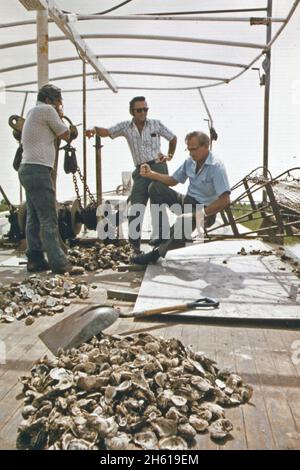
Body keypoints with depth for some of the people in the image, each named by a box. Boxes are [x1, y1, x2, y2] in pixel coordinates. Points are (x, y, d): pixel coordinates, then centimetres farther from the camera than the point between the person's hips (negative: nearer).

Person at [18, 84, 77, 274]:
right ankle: (58, 261, -9)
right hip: (38, 170, -10)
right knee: (49, 219, -10)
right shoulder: (46, 110, -5)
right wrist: (60, 117, 13)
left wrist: (57, 117, 22)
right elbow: (66, 135, 0)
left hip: (28, 169, 10)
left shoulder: (34, 112, 24)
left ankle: (35, 260, 11)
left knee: (34, 218, 9)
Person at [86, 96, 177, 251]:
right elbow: (107, 132, -5)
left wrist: (170, 155, 10)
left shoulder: (156, 124, 6)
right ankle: (133, 243, 5)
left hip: (158, 167, -2)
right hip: (140, 171, 2)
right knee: (135, 207, -3)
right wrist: (94, 129, -25)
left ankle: (161, 238, 1)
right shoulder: (126, 126, 7)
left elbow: (173, 138, 18)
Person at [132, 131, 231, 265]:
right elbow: (173, 180, 12)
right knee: (155, 187, -5)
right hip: (187, 202, 8)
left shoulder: (216, 167, -19)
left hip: (205, 210, -8)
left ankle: (157, 252, -24)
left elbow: (225, 200, -25)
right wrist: (151, 174, -3)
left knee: (184, 219, -42)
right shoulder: (190, 162, 3)